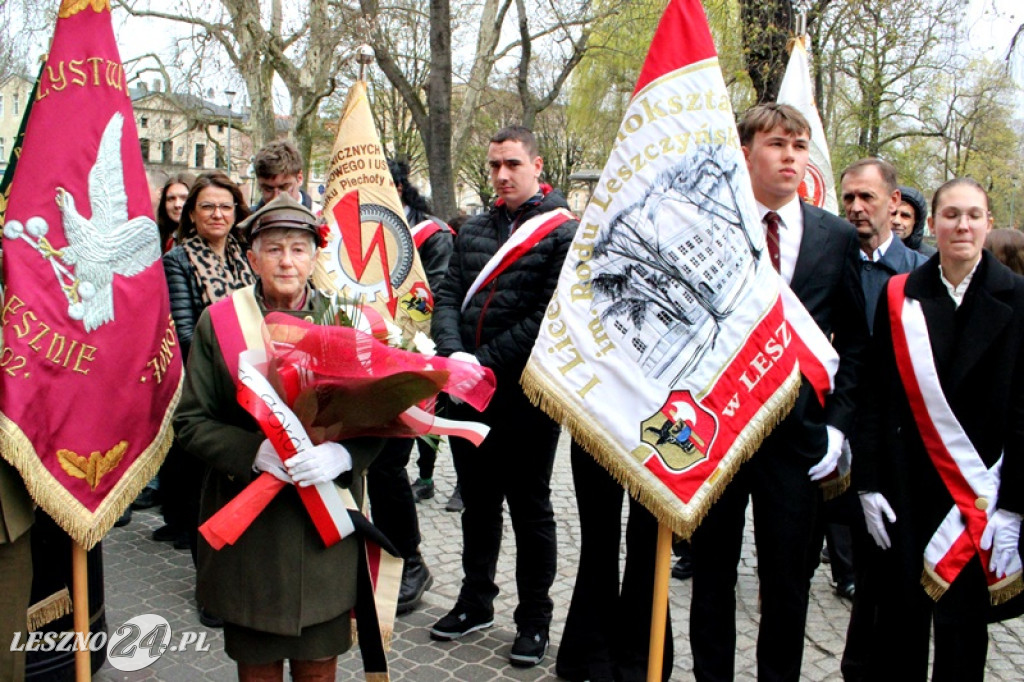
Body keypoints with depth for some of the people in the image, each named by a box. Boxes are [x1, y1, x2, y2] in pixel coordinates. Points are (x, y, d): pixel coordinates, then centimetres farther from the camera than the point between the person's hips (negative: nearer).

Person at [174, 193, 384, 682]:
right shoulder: (219, 322, 0)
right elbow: (191, 422, -1)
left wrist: (341, 453, -18)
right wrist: (255, 452, -18)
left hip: (328, 529, 1)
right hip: (247, 527, 0)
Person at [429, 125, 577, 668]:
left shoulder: (563, 232, -6)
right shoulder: (474, 230, 13)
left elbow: (549, 316, -15)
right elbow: (448, 296, 8)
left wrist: (485, 362, -17)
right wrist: (453, 353, -11)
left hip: (526, 396, -5)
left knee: (530, 510, 7)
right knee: (477, 502, 18)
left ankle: (534, 617, 24)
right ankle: (475, 600, 36)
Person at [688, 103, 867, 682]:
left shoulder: (837, 237, 4)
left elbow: (854, 340, 9)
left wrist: (837, 422, 2)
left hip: (796, 436, 1)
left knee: (787, 583, 12)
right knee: (712, 575, 13)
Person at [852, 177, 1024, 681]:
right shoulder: (899, 295, 2)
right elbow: (876, 396, 2)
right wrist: (869, 484, -2)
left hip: (979, 490, -1)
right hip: (906, 486, 1)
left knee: (962, 626, 7)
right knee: (900, 618, 9)